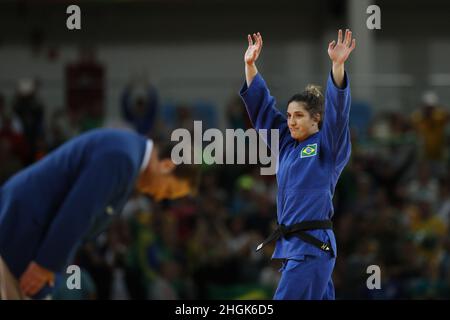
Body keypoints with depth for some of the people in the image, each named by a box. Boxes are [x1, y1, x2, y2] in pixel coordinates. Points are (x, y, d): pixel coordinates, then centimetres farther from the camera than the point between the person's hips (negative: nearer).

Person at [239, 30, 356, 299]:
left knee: (289, 296, -12)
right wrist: (250, 65, 10)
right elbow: (263, 106, 17)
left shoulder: (328, 146, -4)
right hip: (290, 245, 7)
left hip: (312, 247, -7)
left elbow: (337, 109, -18)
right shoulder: (287, 144, 14)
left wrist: (338, 65, -31)